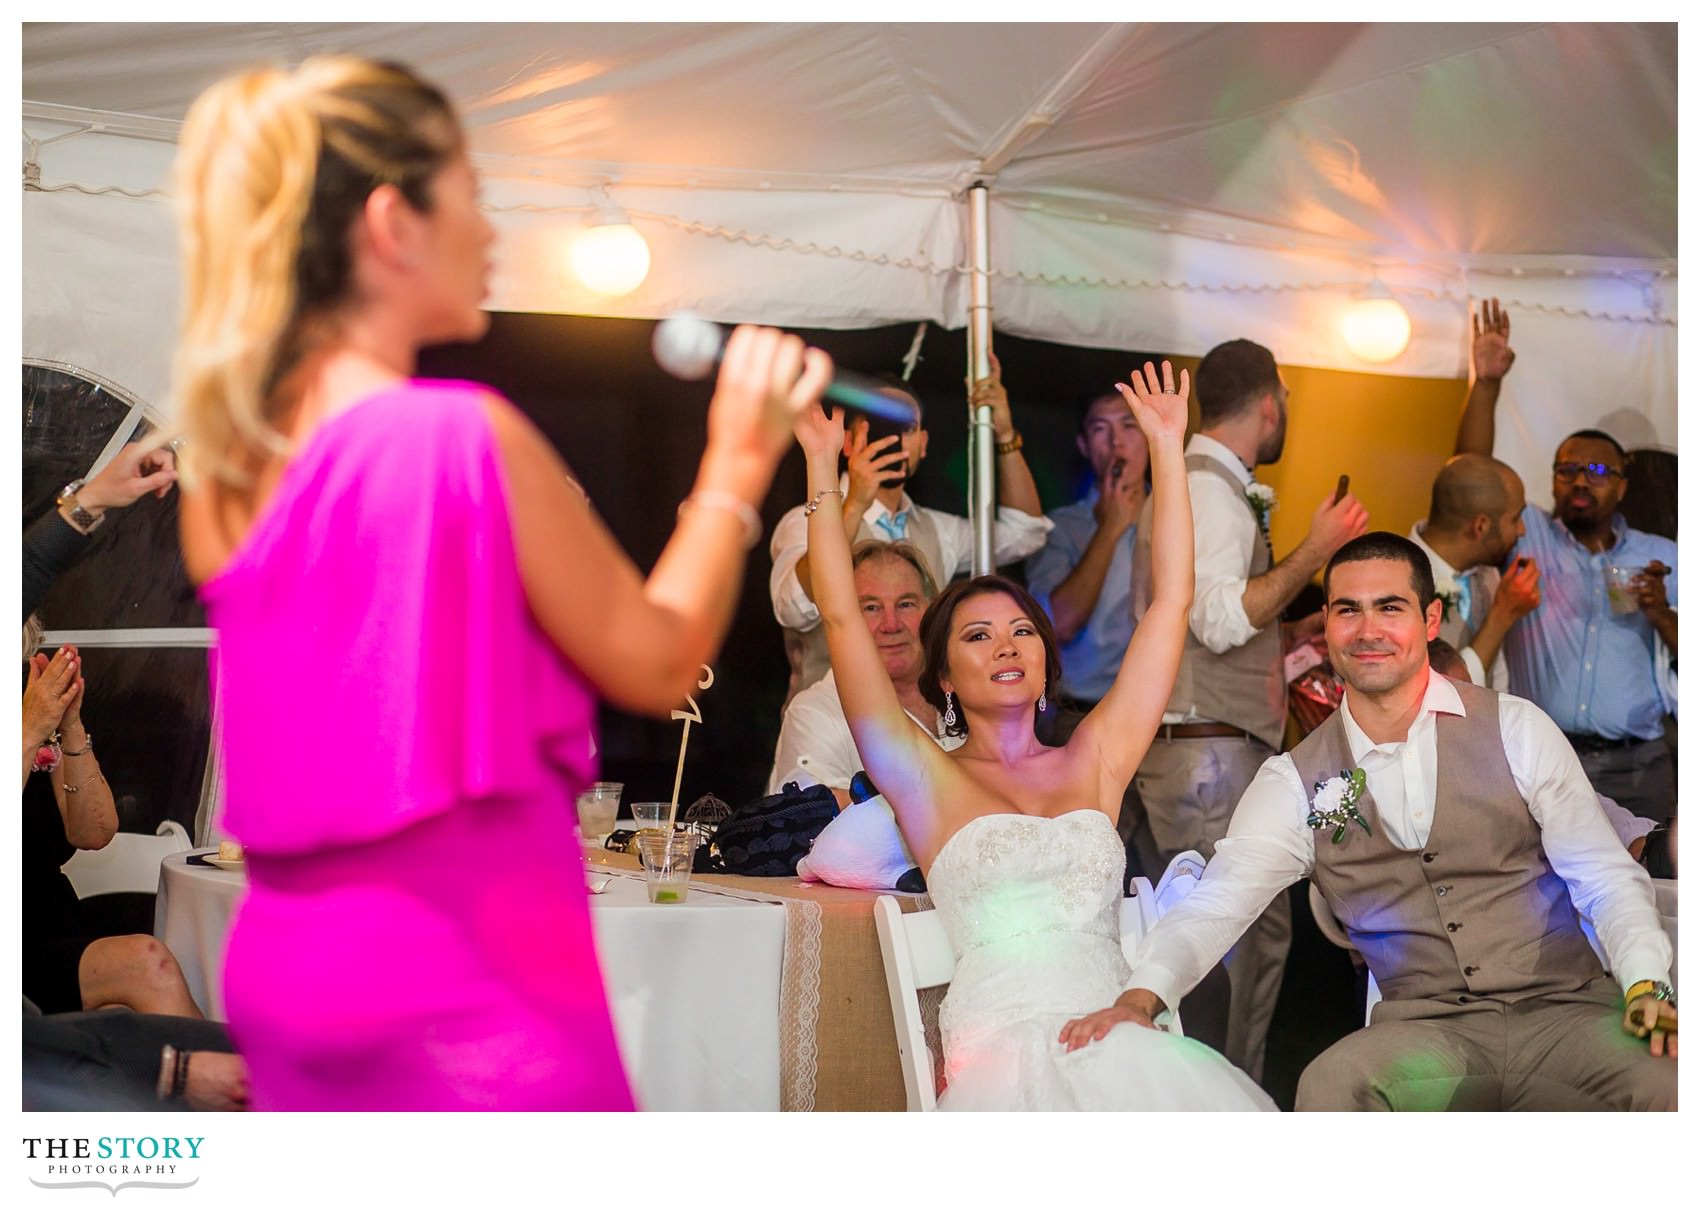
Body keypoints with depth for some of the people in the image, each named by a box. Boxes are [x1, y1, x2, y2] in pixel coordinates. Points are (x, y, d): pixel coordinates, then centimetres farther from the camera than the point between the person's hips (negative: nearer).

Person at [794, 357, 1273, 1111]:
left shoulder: (1094, 762, 18)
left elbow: (1171, 602, 18)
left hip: (1119, 1042, 3)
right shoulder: (929, 781, 11)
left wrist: (1167, 450, 17)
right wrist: (823, 468, 3)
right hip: (1002, 1054, -3)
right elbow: (842, 620, 4)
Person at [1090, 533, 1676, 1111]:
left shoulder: (1516, 729, 5)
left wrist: (1646, 983, -16)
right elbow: (1215, 901, -3)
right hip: (1426, 1032, 1)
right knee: (1330, 1084, -33)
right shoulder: (1295, 780, 7)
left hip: (1562, 1012, 0)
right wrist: (1142, 995, -23)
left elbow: (1608, 879, 3)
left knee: (1667, 1084, -33)